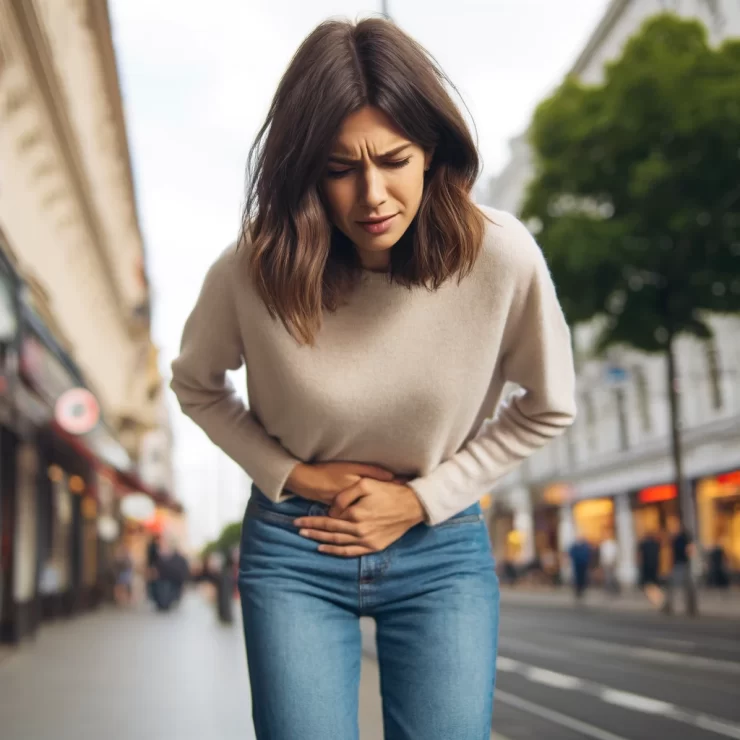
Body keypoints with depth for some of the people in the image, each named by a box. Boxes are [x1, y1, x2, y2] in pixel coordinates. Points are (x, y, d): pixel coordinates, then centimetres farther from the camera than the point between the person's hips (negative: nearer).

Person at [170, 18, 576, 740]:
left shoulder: (501, 256, -19)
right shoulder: (252, 271, -18)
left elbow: (546, 409, -2)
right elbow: (196, 386, 3)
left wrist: (421, 499, -8)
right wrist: (293, 475, -8)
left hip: (443, 547, 1)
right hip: (293, 549, 0)